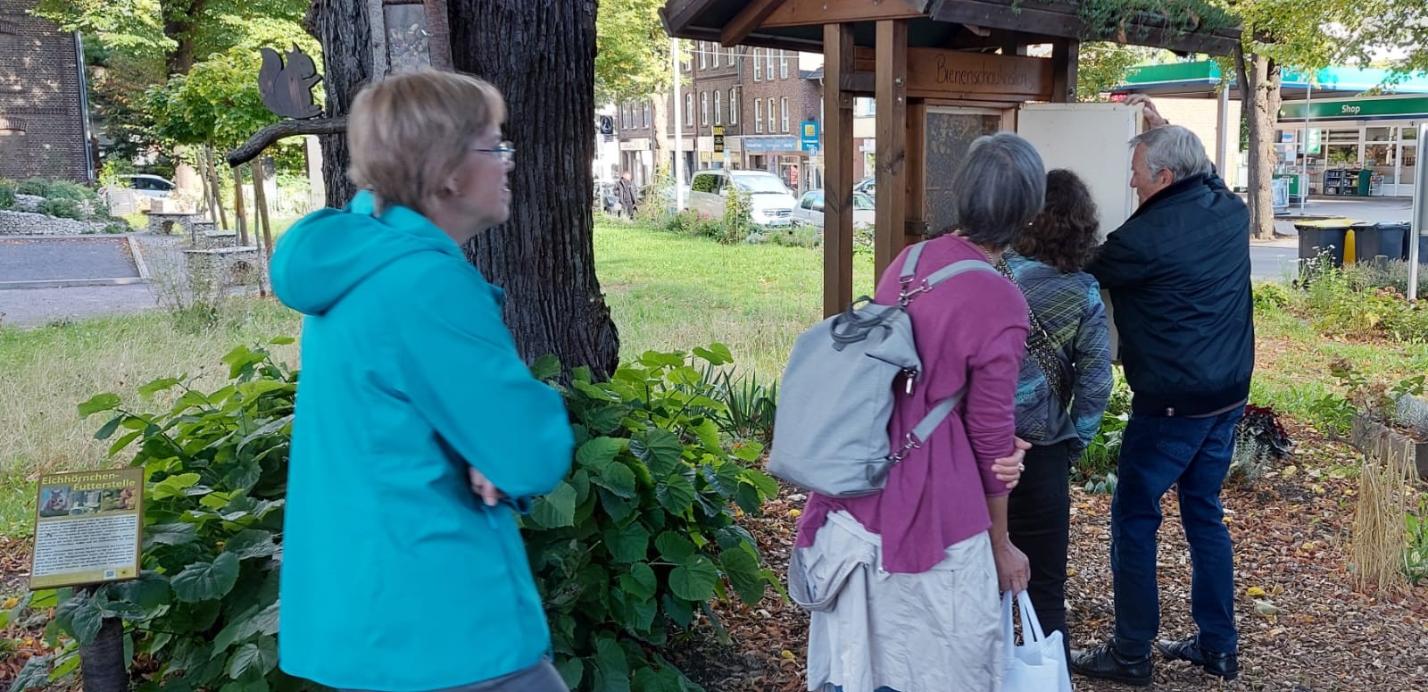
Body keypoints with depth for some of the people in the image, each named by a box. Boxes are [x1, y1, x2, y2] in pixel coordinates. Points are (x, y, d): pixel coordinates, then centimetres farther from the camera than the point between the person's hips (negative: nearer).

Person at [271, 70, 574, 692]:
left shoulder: (354, 264, 8)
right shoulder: (428, 283, -23)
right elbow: (537, 457, -22)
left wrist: (490, 459, -7)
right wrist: (536, 411, -1)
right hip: (440, 637, -9)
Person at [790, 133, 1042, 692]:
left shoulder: (909, 261, 4)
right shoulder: (1000, 304, -17)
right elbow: (991, 440, -10)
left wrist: (1002, 447, 1)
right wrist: (1000, 544, 3)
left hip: (855, 503, 6)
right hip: (929, 520, -6)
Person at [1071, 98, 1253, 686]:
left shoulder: (1146, 236, -20)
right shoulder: (1231, 212, 1)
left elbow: (1089, 268, -2)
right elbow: (1208, 176, 26)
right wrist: (1166, 131, 29)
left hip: (1171, 405, -8)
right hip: (1228, 396, 8)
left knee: (1134, 519, 4)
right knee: (1205, 513, 17)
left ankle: (1131, 654, 11)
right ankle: (1218, 646, 25)